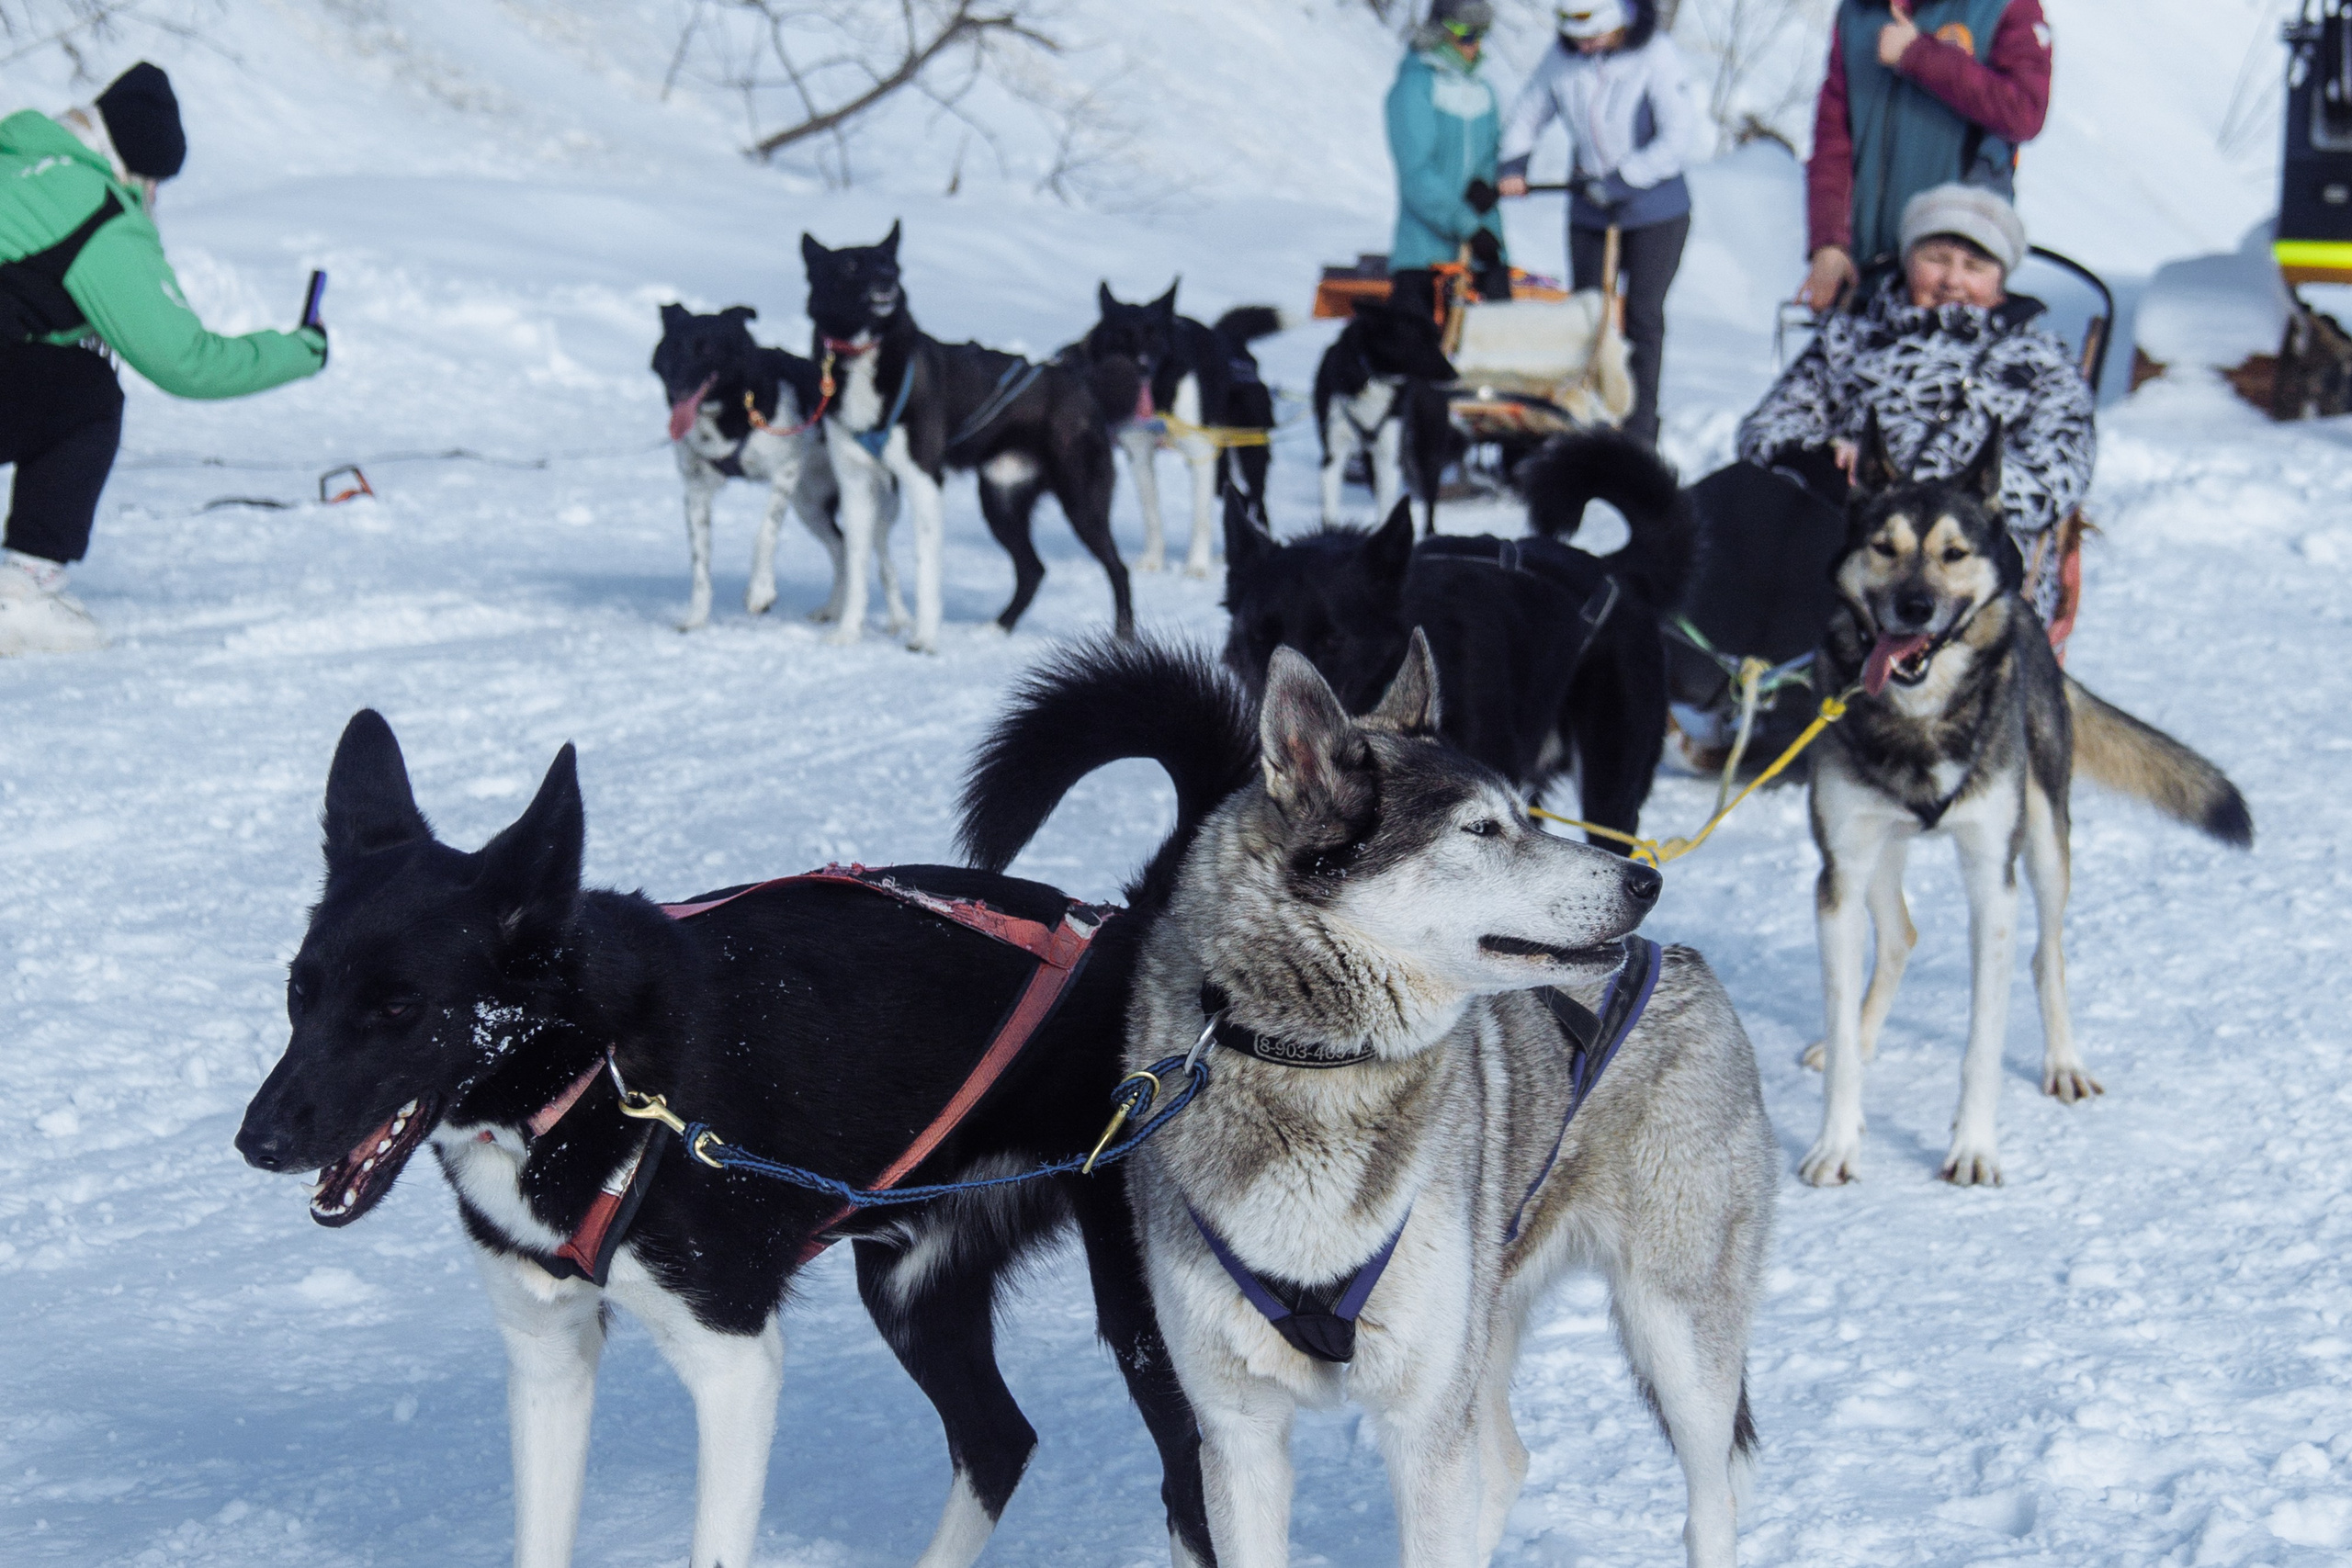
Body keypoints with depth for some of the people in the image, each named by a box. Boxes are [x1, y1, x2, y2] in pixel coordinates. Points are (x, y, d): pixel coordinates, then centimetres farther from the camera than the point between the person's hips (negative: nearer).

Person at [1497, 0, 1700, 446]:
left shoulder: (1657, 58, -15)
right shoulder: (1562, 57, -2)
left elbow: (1679, 138, -19)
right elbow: (1527, 114, 12)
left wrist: (1620, 181, -24)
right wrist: (1513, 164, -5)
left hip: (1654, 211, -4)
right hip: (1589, 212, 4)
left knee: (1642, 316, 0)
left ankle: (1639, 437, 5)